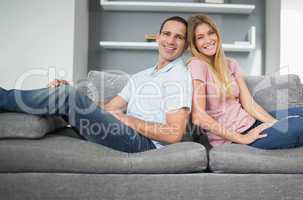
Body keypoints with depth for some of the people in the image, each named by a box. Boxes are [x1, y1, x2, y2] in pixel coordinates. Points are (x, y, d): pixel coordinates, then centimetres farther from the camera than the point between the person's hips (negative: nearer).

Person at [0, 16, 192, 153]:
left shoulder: (179, 75, -6)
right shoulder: (140, 77, 20)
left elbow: (175, 134, -15)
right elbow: (107, 108, 13)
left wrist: (126, 119, -11)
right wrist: (68, 91, -2)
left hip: (145, 143, -8)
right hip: (128, 134, 8)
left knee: (66, 95, -19)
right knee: (65, 90, 4)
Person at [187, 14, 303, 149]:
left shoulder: (230, 64, 8)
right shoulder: (196, 65, -14)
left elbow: (249, 103, 2)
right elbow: (199, 117, -22)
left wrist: (277, 124, -13)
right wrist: (242, 138, -18)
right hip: (232, 138, -7)